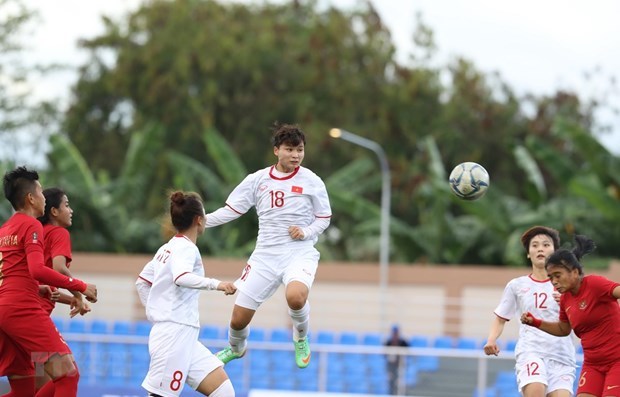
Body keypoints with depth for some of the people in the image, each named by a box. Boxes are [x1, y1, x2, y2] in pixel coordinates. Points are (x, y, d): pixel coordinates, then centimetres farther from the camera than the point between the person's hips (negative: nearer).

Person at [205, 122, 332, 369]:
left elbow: (323, 218, 6)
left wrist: (305, 232, -13)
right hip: (265, 255, 3)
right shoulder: (257, 180, 2)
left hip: (299, 253, -3)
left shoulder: (311, 182, -3)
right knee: (239, 318, 3)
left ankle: (301, 340, -2)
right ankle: (236, 348, 41)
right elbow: (231, 210, 6)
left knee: (295, 297, -36)